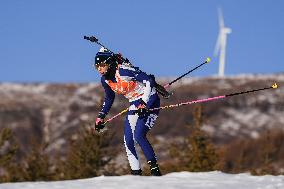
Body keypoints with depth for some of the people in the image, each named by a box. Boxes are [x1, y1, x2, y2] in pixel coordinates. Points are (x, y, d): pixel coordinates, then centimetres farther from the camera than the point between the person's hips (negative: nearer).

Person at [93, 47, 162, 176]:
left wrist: (144, 103, -31)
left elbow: (149, 81, -25)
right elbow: (109, 99, 20)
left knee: (139, 135, -23)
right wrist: (100, 117, 17)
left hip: (149, 101, -8)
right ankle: (136, 173, 6)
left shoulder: (123, 71, -24)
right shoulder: (105, 79, 0)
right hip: (135, 105, 8)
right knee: (128, 142, -2)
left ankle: (155, 170, -16)